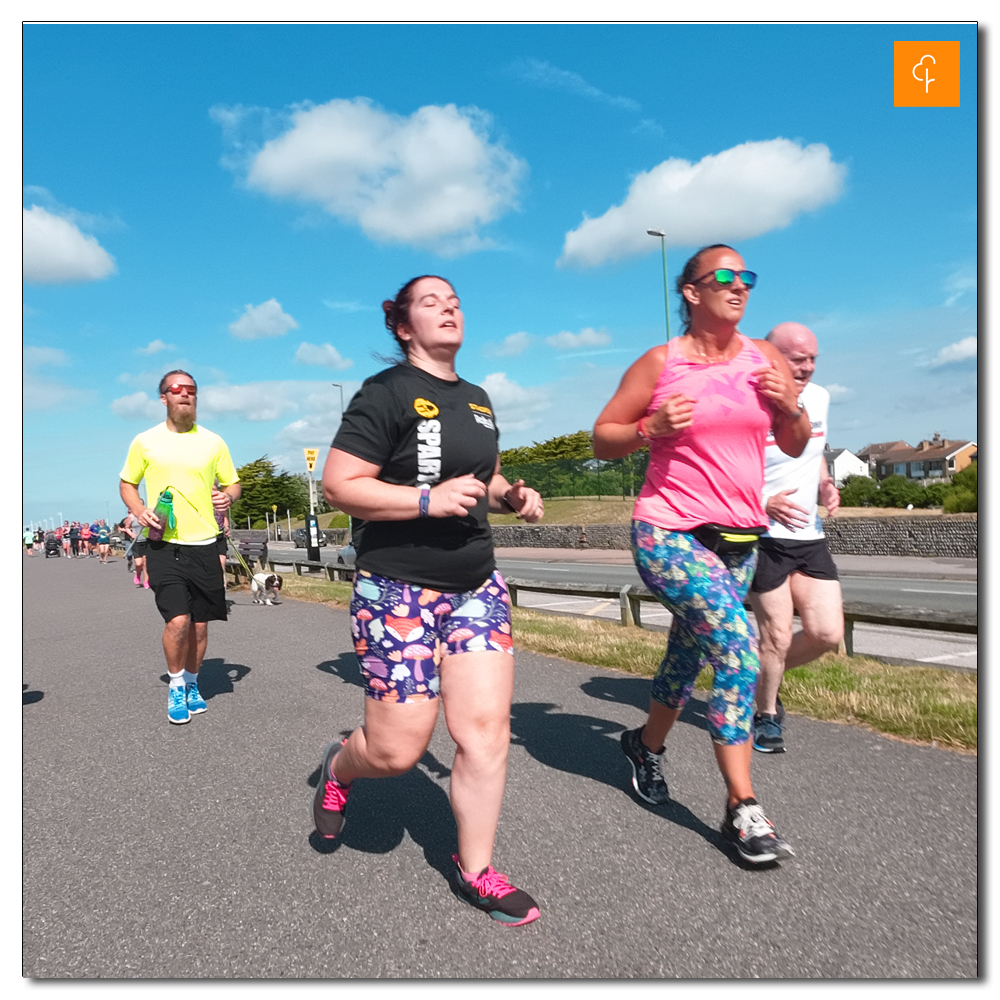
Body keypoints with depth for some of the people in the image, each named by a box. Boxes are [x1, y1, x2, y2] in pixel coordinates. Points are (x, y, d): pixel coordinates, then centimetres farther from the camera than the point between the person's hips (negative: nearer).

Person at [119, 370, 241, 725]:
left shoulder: (213, 442, 6)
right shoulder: (145, 441, 3)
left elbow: (233, 483, 14)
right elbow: (127, 484, 14)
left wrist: (228, 496, -10)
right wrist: (140, 512, -6)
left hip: (204, 545, 2)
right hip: (164, 545, -2)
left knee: (199, 625, 8)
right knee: (178, 620, -14)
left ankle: (191, 684, 31)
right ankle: (175, 687, 11)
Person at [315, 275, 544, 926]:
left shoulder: (478, 400, 14)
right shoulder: (387, 394, -8)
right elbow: (338, 485, -14)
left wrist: (512, 495, 6)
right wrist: (428, 499, -23)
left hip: (477, 585, 6)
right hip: (398, 588, -6)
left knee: (487, 730, 1)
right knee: (398, 750, 1)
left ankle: (476, 870, 21)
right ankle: (339, 768, 37)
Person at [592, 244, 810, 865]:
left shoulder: (765, 360, 7)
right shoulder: (660, 364, -5)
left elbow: (795, 446, 13)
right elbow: (602, 440, 0)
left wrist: (791, 406, -7)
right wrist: (651, 428, -18)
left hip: (740, 538, 5)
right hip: (669, 533, -5)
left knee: (689, 656, 16)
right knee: (737, 647, -20)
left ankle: (648, 745, 44)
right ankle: (743, 808, -5)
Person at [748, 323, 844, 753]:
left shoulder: (818, 398, 6)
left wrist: (826, 485, 3)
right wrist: (764, 504, -24)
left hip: (809, 535, 7)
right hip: (763, 537, -6)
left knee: (827, 633, 2)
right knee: (777, 635, 0)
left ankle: (764, 677, 29)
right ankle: (766, 714, 24)